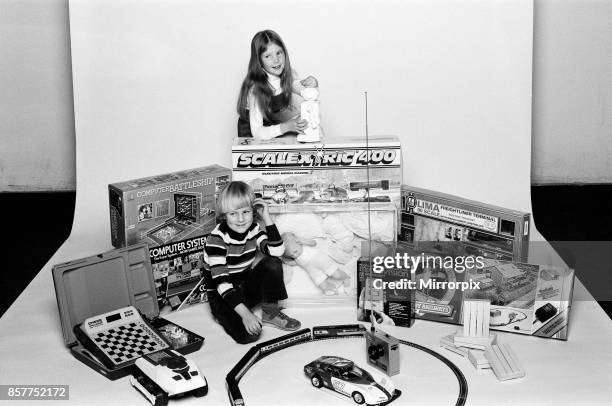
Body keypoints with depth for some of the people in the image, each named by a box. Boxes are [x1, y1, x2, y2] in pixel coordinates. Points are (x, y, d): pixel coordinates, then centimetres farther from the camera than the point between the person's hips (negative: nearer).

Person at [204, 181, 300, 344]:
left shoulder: (253, 229, -4)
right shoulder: (216, 239, -23)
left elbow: (277, 251, -20)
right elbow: (221, 282, -29)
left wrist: (266, 217, -22)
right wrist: (245, 313, -36)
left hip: (247, 287, 6)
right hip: (222, 295, -5)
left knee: (273, 264, -19)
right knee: (248, 335, -27)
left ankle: (271, 313, -4)